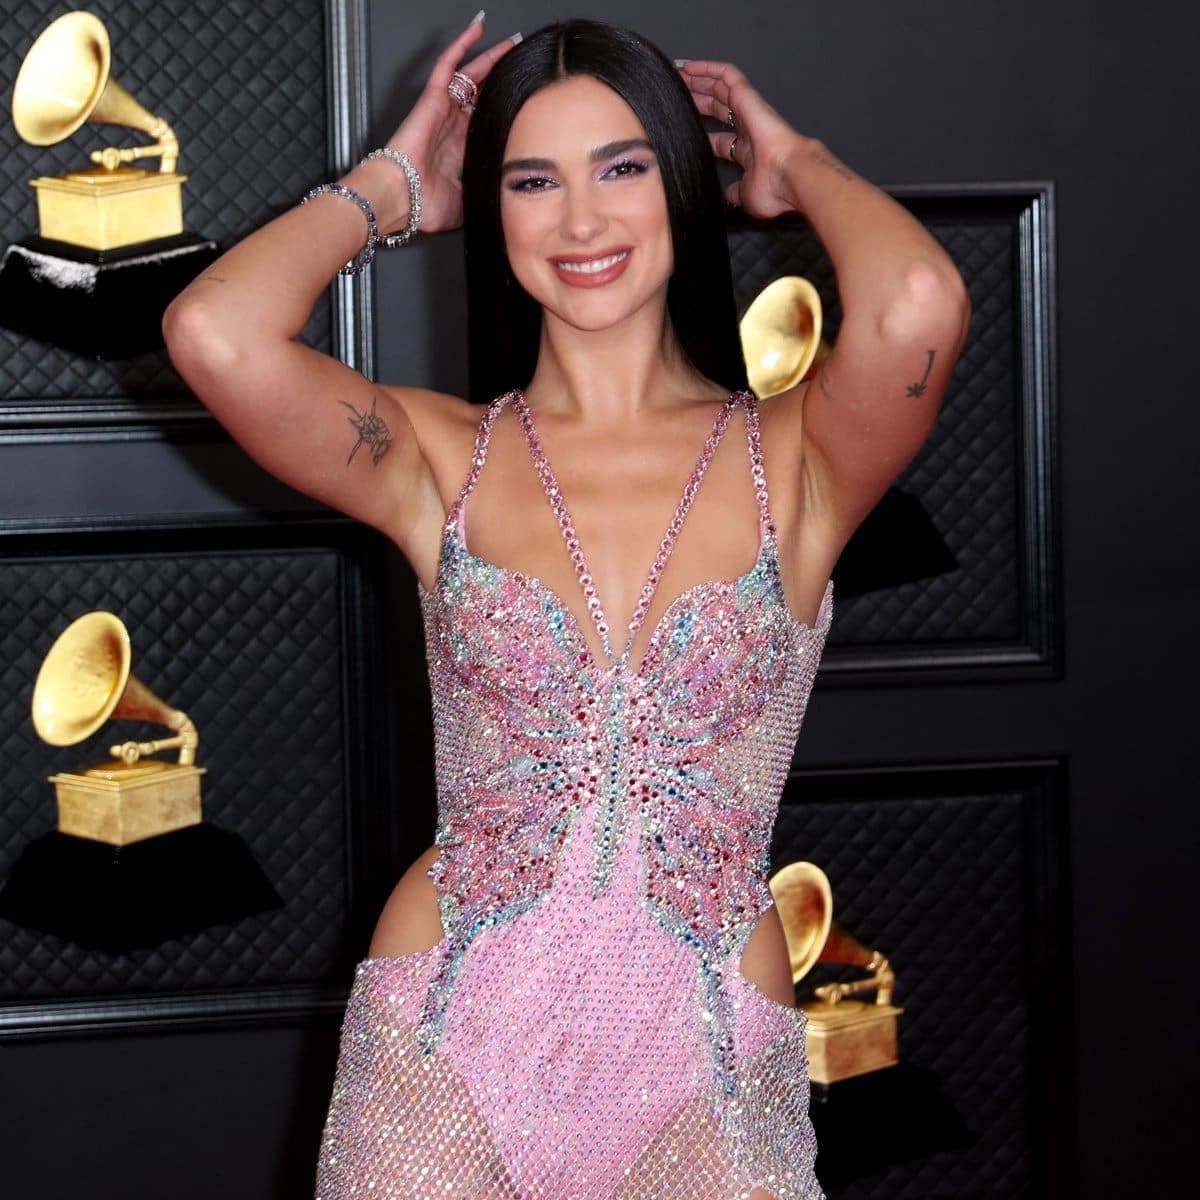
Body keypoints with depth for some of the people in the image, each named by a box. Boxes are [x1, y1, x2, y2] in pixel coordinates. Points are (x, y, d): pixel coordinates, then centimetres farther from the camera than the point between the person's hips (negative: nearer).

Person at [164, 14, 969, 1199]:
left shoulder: (792, 463, -3)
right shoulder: (443, 459, 0)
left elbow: (917, 304, -24)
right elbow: (213, 333, -16)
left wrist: (797, 165, -1)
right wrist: (388, 188, 2)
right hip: (447, 1057, 1)